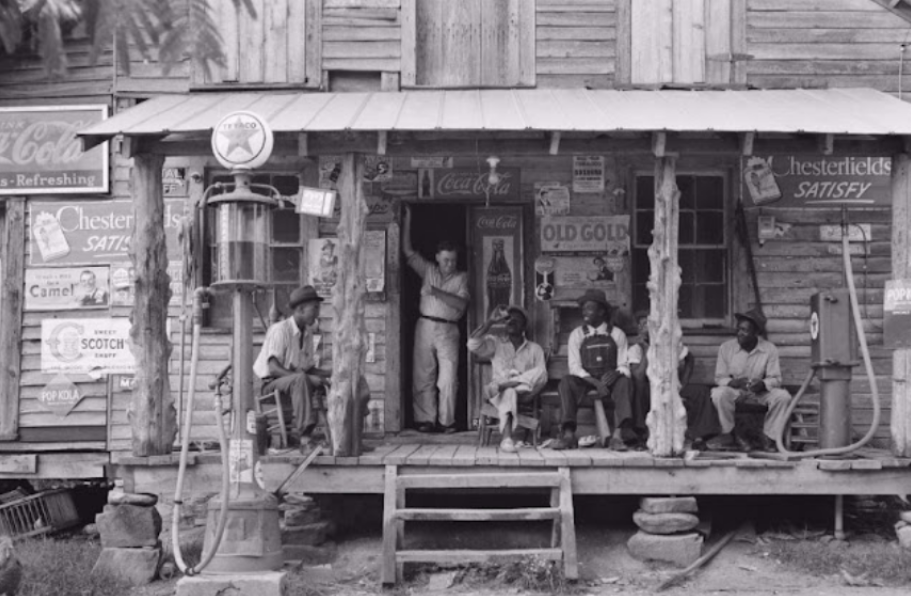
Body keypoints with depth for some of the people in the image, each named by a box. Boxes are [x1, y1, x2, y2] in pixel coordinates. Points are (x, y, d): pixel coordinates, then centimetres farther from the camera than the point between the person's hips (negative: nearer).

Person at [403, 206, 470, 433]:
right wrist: (407, 219, 5)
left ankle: (447, 421, -1)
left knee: (448, 378, -8)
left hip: (448, 330, -1)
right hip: (425, 326, 1)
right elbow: (407, 251, 9)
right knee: (423, 376, 0)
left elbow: (461, 304, -6)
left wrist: (436, 292, -14)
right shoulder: (428, 270, 13)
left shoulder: (461, 277, 8)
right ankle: (425, 419, 5)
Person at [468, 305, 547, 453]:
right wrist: (490, 321, -3)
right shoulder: (495, 343, 18)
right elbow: (472, 345, -2)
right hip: (500, 395, -1)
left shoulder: (534, 349, 17)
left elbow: (541, 376, 1)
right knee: (509, 391, -40)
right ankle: (507, 437, -56)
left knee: (540, 371, -29)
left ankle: (499, 385, -34)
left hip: (524, 393, 1)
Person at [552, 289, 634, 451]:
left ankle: (618, 435, -41)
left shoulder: (617, 334, 7)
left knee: (624, 382, -32)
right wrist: (596, 382, -18)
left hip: (610, 383, 0)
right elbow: (575, 367, -1)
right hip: (584, 384, 0)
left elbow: (624, 366, 3)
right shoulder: (577, 334, 7)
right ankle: (569, 434, -38)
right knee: (566, 382, -29)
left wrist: (616, 373, -23)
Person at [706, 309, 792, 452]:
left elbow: (776, 379, -8)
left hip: (760, 391, 1)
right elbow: (720, 378, -6)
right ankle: (728, 434, -12)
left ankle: (768, 436, -11)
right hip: (734, 390, -1)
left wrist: (762, 384, -32)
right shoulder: (726, 348, -9)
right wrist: (734, 382, -29)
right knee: (719, 393, -34)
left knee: (783, 396, -27)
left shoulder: (770, 349, -9)